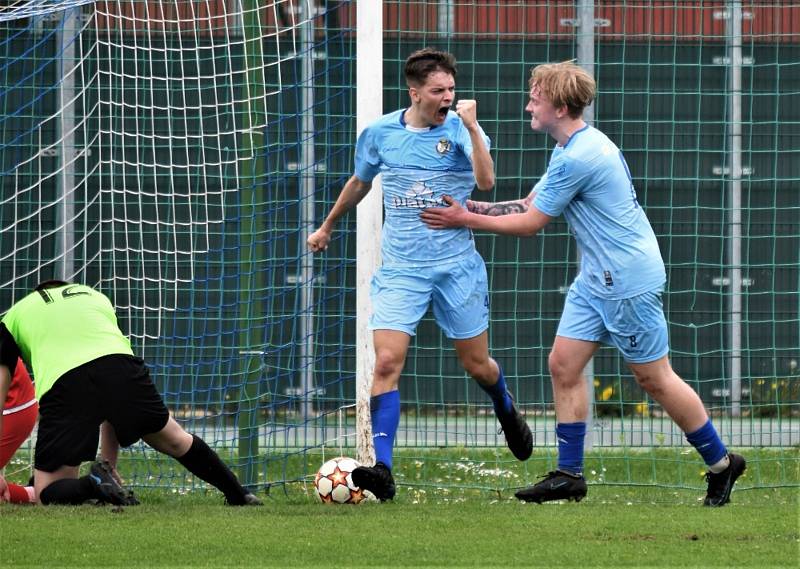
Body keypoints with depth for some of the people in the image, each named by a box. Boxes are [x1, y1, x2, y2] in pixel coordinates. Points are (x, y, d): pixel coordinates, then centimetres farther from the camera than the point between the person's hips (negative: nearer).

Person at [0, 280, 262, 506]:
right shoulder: (95, 296, 40)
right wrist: (109, 459, 41)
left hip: (61, 380, -3)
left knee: (48, 490, 8)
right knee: (174, 441, 29)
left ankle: (94, 484, -19)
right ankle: (238, 495, 35)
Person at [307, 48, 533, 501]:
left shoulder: (461, 129, -5)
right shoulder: (379, 134, 2)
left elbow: (486, 182, -22)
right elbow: (360, 183, 21)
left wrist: (471, 128, -29)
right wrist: (327, 227, 32)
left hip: (457, 266, -1)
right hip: (400, 271, 1)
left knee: (477, 363, 10)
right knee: (387, 362, -16)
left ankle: (507, 411, 46)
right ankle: (382, 469, -19)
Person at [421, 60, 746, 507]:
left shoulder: (578, 158, -22)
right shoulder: (577, 146, 11)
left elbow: (530, 223, -15)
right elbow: (529, 205, 17)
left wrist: (465, 219, -7)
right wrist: (470, 207, 8)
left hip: (628, 281, -10)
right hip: (596, 280, 10)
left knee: (654, 378, -1)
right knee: (564, 365, 3)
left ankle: (721, 463, 12)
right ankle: (570, 475, 5)